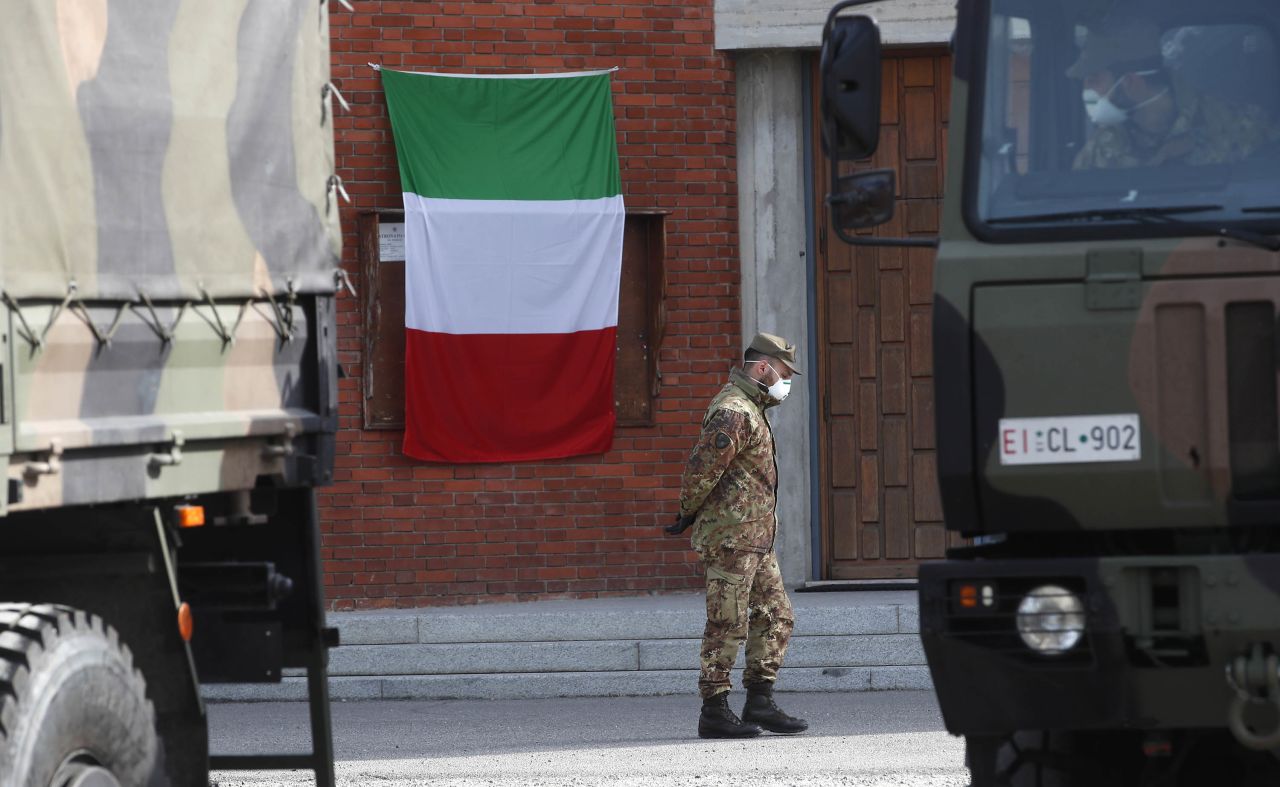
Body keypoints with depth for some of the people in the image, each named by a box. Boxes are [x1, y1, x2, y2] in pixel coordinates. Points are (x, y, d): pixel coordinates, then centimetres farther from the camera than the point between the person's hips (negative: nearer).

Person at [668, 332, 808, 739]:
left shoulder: (750, 409, 18)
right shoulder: (733, 413, -17)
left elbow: (702, 471, 23)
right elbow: (701, 469, -21)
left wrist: (692, 515, 17)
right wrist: (688, 514, -8)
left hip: (755, 538, 10)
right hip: (731, 537, -10)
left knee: (777, 616, 11)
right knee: (728, 625, -6)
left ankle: (760, 703, 15)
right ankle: (714, 712, -1)